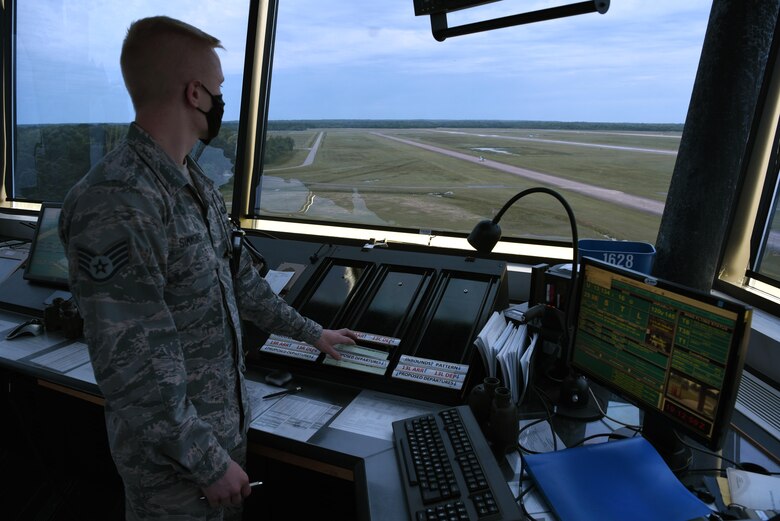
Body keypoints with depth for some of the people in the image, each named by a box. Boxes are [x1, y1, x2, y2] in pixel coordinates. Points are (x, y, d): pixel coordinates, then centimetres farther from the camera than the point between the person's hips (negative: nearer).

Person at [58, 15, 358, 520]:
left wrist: (311, 332, 17)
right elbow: (133, 370, -27)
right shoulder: (113, 207, -28)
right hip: (175, 459, -8)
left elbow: (239, 278, 11)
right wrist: (209, 462, -18)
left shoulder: (196, 184, 3)